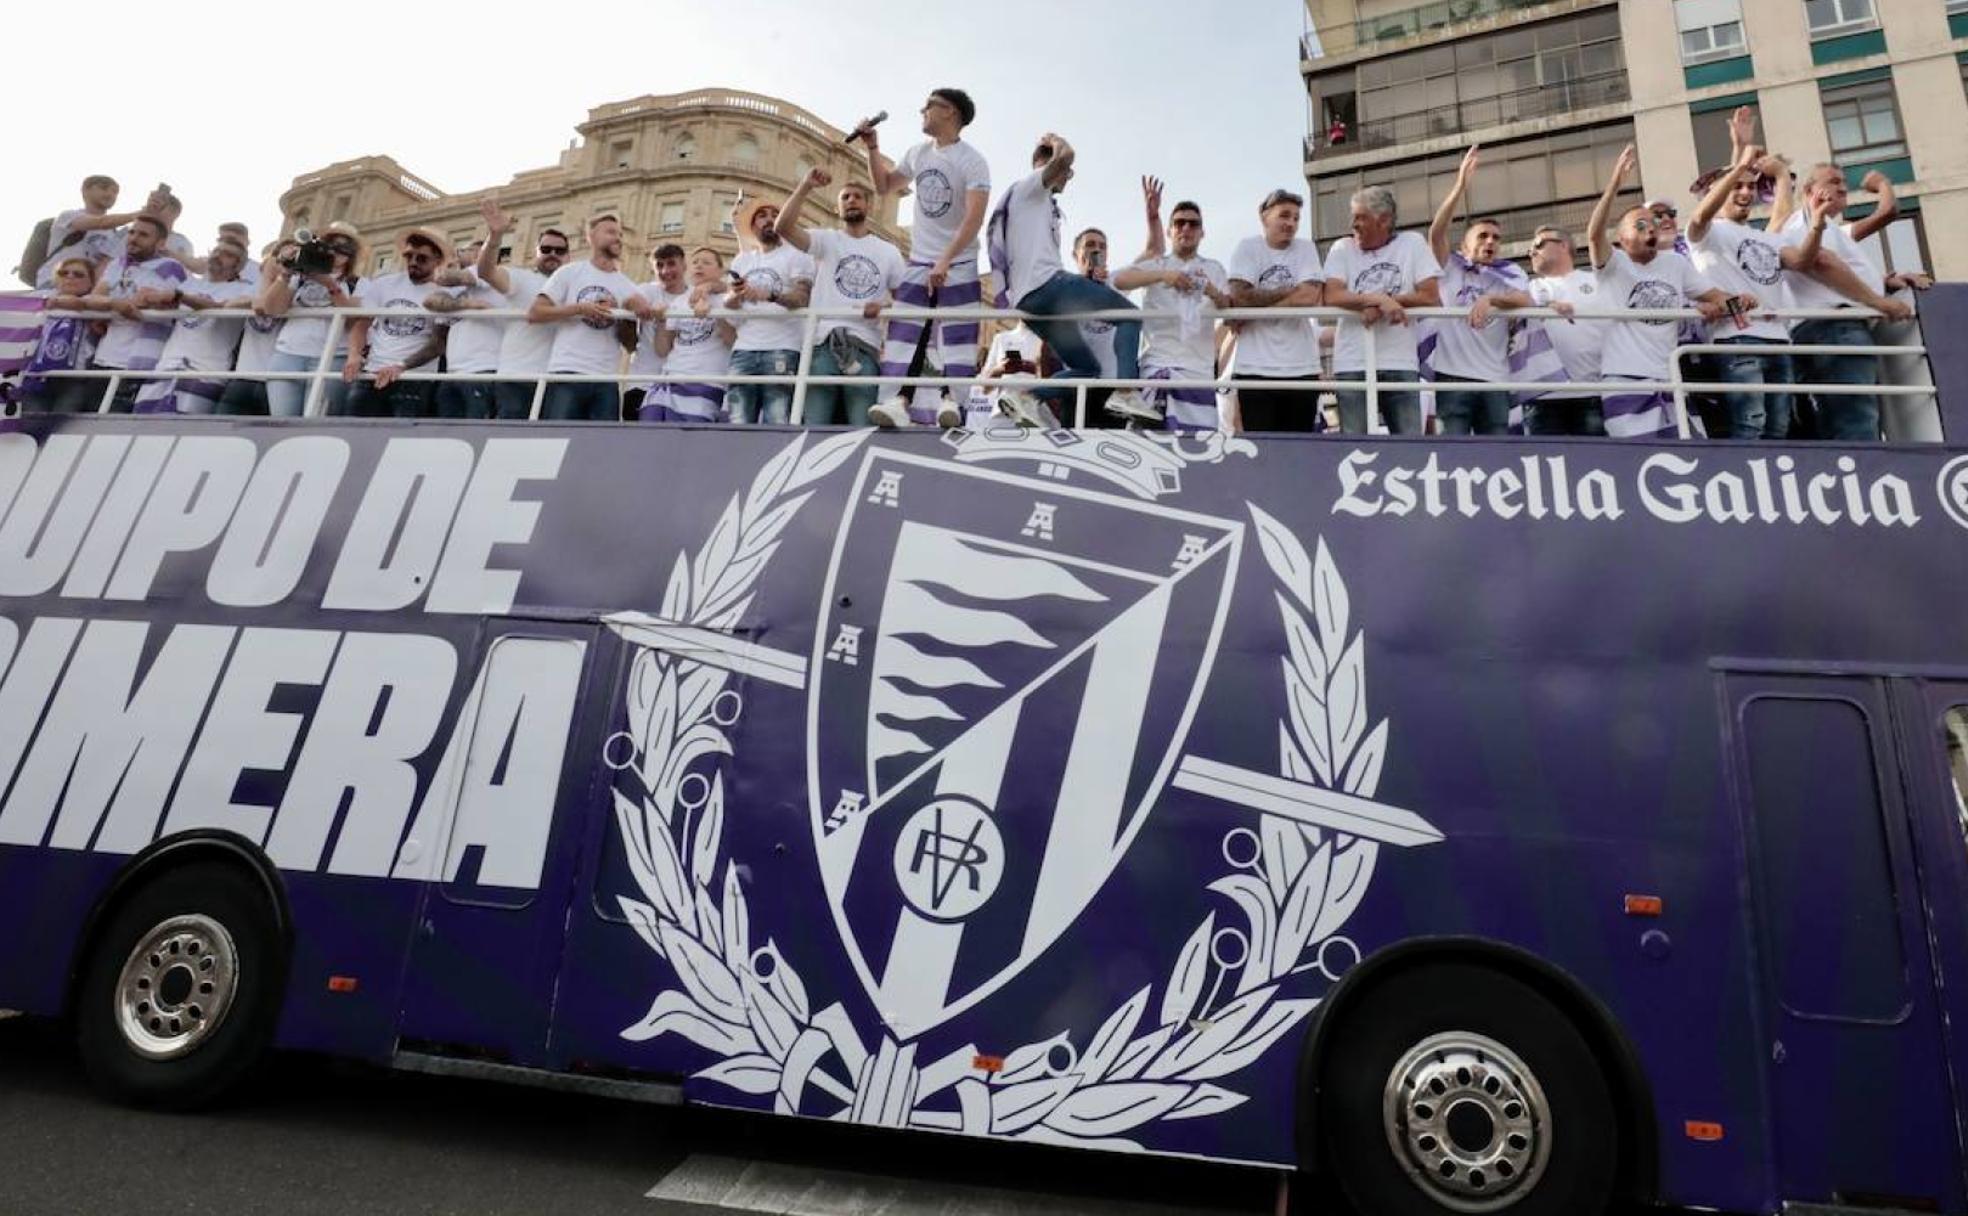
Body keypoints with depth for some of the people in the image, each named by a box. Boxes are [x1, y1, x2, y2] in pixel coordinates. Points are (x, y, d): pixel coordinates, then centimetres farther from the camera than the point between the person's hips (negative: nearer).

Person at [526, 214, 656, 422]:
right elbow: (534, 313, 1)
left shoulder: (627, 287, 15)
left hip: (607, 381, 3)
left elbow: (630, 345, 13)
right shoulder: (569, 272, 9)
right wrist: (579, 309, -9)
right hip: (567, 375, -3)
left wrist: (629, 316, -5)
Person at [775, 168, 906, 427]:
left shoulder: (889, 252, 19)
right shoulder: (826, 240, 14)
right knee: (814, 424, -8)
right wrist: (806, 186, -8)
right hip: (824, 342, -1)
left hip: (866, 345, 1)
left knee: (862, 427, -6)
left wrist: (883, 306, -3)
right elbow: (784, 226, -2)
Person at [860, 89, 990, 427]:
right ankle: (901, 399, -9)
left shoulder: (972, 162, -10)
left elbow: (974, 218, -21)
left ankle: (949, 398, -8)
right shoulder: (917, 154, 10)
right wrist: (872, 148, 11)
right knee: (904, 334, -4)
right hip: (918, 264, 6)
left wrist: (945, 261, -29)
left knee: (956, 337, -5)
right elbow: (884, 187, 25)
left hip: (959, 268, -6)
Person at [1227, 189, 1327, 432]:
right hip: (1255, 368, -2)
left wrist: (1257, 301, -8)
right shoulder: (1247, 248, 4)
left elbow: (1310, 297, -8)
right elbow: (1240, 297, -10)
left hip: (1302, 368, 2)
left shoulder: (1305, 249, 8)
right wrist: (1290, 291, -4)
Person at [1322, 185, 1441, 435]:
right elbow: (1332, 297, -7)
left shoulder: (1413, 243, 6)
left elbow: (1431, 297, -1)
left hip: (1401, 365, 0)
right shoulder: (1342, 248, 8)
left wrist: (1377, 304, -8)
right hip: (1352, 366, 0)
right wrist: (1380, 298, -17)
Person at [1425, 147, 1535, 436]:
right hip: (1453, 375, -3)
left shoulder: (1509, 274, 17)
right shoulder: (1450, 267, 12)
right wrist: (1461, 186, -14)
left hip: (1495, 378, 3)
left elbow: (1525, 301, -3)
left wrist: (1491, 298, -22)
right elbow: (1436, 232, -5)